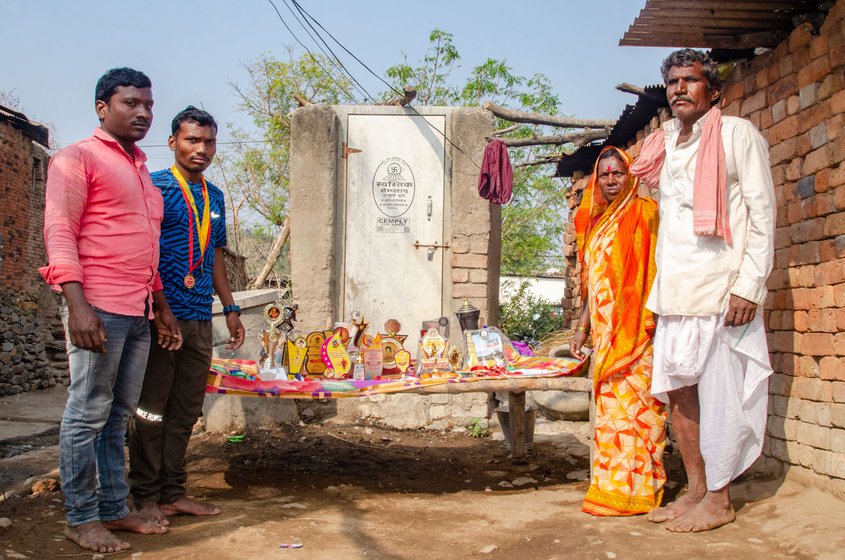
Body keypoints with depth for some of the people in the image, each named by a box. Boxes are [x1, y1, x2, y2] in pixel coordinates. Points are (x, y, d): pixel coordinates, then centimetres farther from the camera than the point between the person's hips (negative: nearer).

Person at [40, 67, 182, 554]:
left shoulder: (141, 171, 23)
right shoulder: (78, 158, 0)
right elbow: (59, 232, -9)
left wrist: (162, 308, 24)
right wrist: (77, 304, -19)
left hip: (138, 314, 7)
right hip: (99, 310, -7)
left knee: (119, 416, 11)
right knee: (88, 414, -2)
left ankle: (115, 509, 18)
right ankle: (81, 519, 7)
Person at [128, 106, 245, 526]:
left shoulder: (214, 196, 16)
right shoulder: (154, 187, -4)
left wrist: (230, 308, 20)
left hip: (199, 320, 7)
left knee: (186, 411, 11)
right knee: (151, 410, 1)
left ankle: (173, 492, 21)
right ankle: (146, 498, 11)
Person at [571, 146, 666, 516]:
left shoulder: (644, 212, -3)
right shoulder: (596, 222, 19)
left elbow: (655, 271, -11)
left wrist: (650, 322, -20)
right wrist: (582, 329, 20)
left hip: (634, 331, -7)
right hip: (605, 333, 7)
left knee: (631, 402, -7)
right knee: (610, 405, 8)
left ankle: (632, 489, -2)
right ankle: (611, 484, 13)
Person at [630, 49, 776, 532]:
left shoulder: (737, 134, -1)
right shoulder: (666, 146, 17)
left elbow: (763, 212, -7)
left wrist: (749, 285, -15)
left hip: (721, 288, -7)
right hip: (674, 292, 7)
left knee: (718, 393, -3)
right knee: (677, 389, 8)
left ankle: (719, 499, 8)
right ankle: (695, 489, 20)